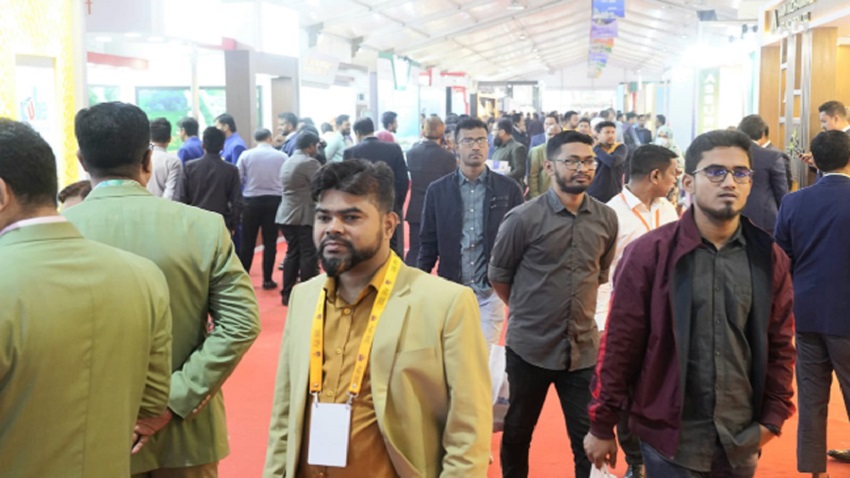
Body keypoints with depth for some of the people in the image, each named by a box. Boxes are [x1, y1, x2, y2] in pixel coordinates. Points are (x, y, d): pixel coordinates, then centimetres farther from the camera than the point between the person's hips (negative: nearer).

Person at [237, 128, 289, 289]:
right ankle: (267, 280, 8)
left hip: (251, 201, 0)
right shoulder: (282, 156, -2)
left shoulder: (246, 155, -2)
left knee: (248, 241, 8)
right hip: (274, 201, 0)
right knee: (270, 241, 6)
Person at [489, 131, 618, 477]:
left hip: (584, 347, 2)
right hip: (530, 346, -2)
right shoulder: (523, 218, -11)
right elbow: (498, 275, 2)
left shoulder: (606, 219, 0)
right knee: (518, 432, 15)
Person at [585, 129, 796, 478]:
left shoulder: (769, 258, 1)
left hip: (742, 440, 4)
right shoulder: (648, 253, -10)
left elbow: (780, 344, 10)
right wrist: (602, 426, -3)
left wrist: (773, 415, 4)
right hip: (672, 438, -4)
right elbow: (619, 345, -7)